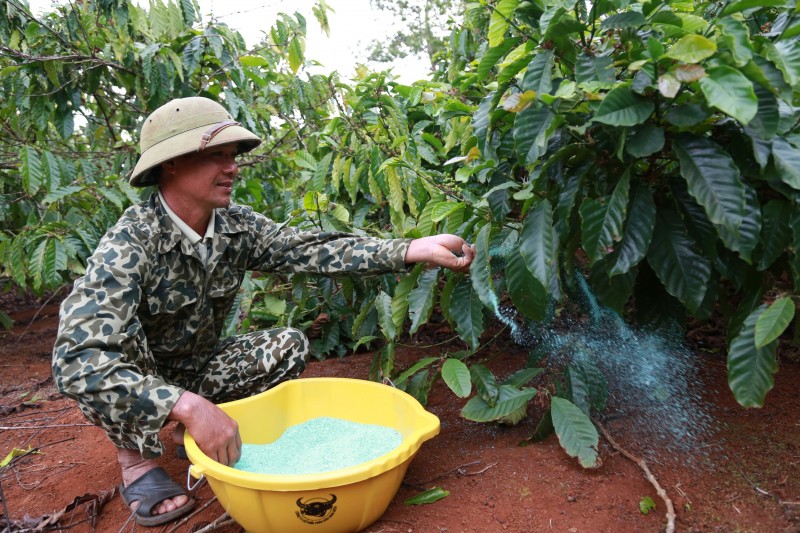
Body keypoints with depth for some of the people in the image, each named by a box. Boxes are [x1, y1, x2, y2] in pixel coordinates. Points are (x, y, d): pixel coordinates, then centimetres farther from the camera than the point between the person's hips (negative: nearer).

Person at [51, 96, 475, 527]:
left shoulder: (236, 227, -13)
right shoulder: (131, 243, -31)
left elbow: (312, 250, -20)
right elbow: (78, 360, -40)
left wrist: (415, 249, -30)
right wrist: (187, 406, -51)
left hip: (196, 369, 5)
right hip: (134, 392, -5)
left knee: (290, 346, -11)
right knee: (116, 342, -35)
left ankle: (189, 435, 4)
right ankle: (136, 457, -8)